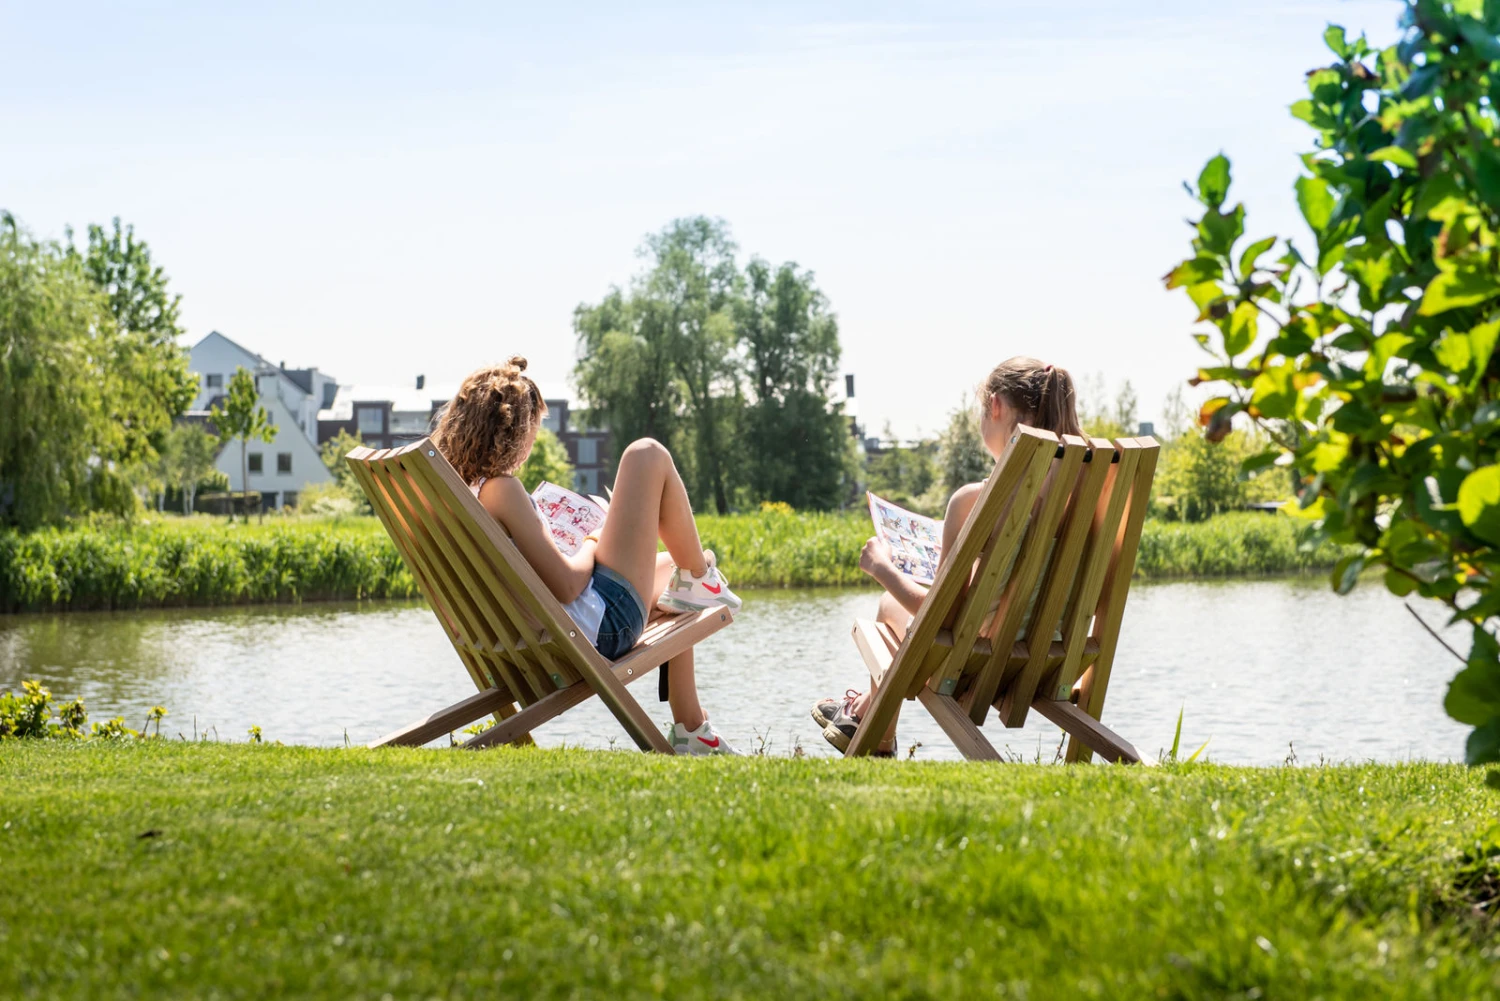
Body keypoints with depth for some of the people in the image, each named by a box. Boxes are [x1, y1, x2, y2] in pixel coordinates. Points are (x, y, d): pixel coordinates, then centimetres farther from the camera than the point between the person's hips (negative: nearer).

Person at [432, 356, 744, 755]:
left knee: (671, 568, 37)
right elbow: (567, 585, -23)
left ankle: (691, 731, 33)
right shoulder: (500, 488, -23)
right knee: (648, 455, -4)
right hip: (603, 626, -10)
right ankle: (700, 579, 16)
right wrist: (591, 544, -3)